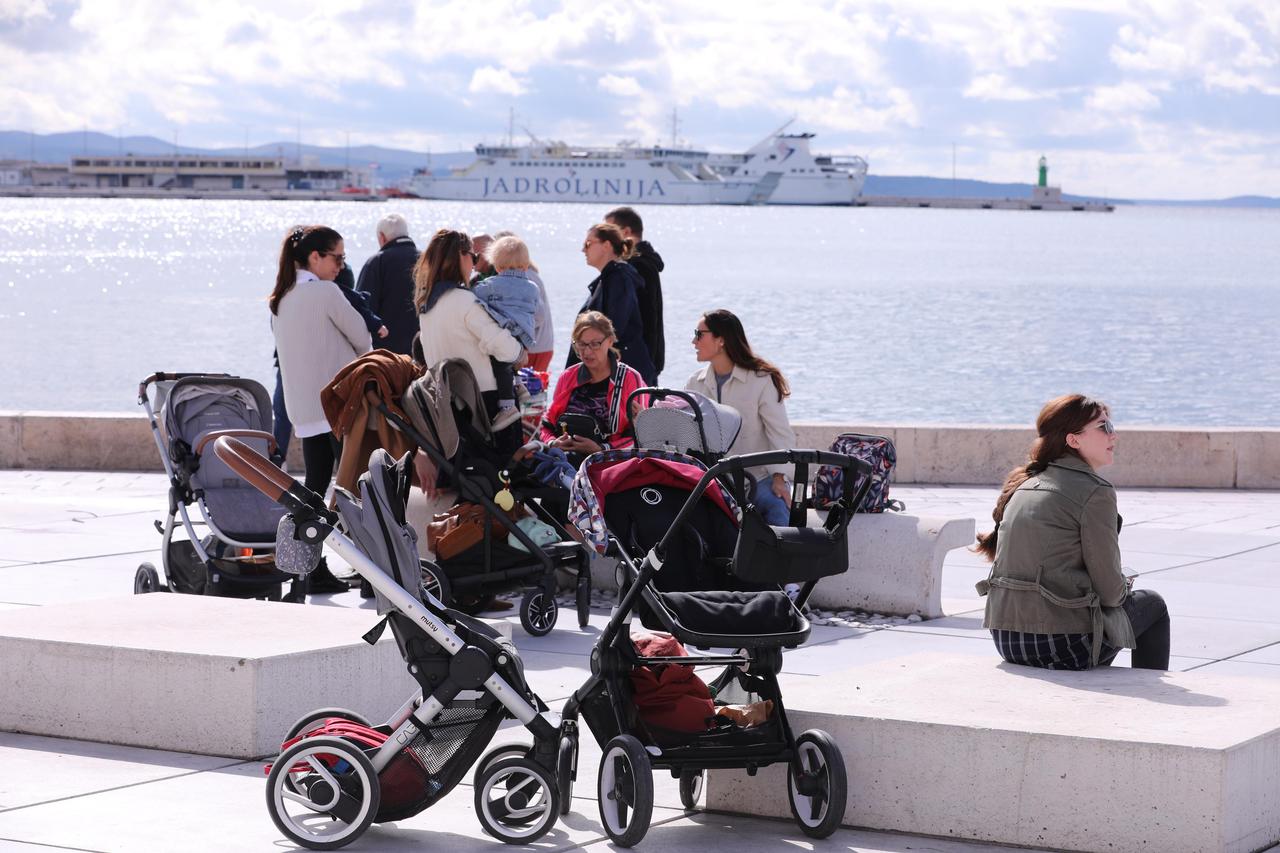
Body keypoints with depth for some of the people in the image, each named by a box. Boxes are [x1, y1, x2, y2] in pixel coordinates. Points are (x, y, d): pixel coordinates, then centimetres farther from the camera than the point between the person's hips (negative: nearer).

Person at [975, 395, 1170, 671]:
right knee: (1152, 605, 20)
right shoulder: (1095, 492, -11)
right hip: (1061, 644, -8)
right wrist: (1125, 588, 13)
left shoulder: (1025, 485, 12)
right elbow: (1109, 589, -10)